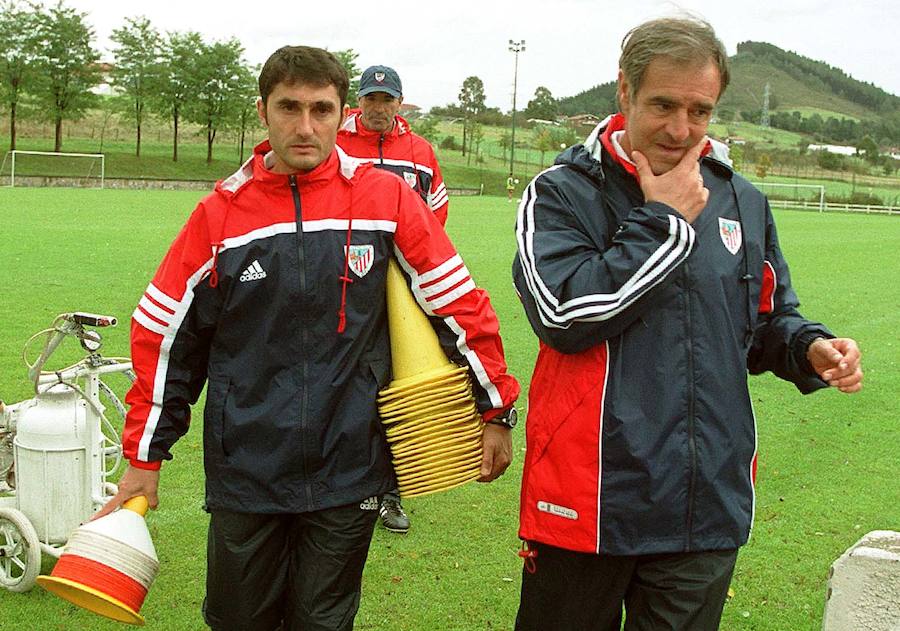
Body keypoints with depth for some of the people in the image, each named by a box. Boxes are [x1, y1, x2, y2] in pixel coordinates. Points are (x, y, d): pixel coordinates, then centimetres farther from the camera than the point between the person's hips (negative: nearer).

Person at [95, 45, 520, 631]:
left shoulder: (386, 198, -5)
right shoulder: (222, 212, -2)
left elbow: (458, 303, 1)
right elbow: (166, 337, 4)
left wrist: (495, 412, 4)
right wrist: (145, 456, 6)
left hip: (348, 471, -1)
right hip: (245, 470, 1)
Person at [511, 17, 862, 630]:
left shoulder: (742, 201, 9)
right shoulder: (563, 193, -5)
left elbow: (768, 323, 20)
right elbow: (564, 314, -21)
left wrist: (809, 348, -3)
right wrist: (662, 222, -15)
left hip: (708, 505, 4)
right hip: (591, 502, -4)